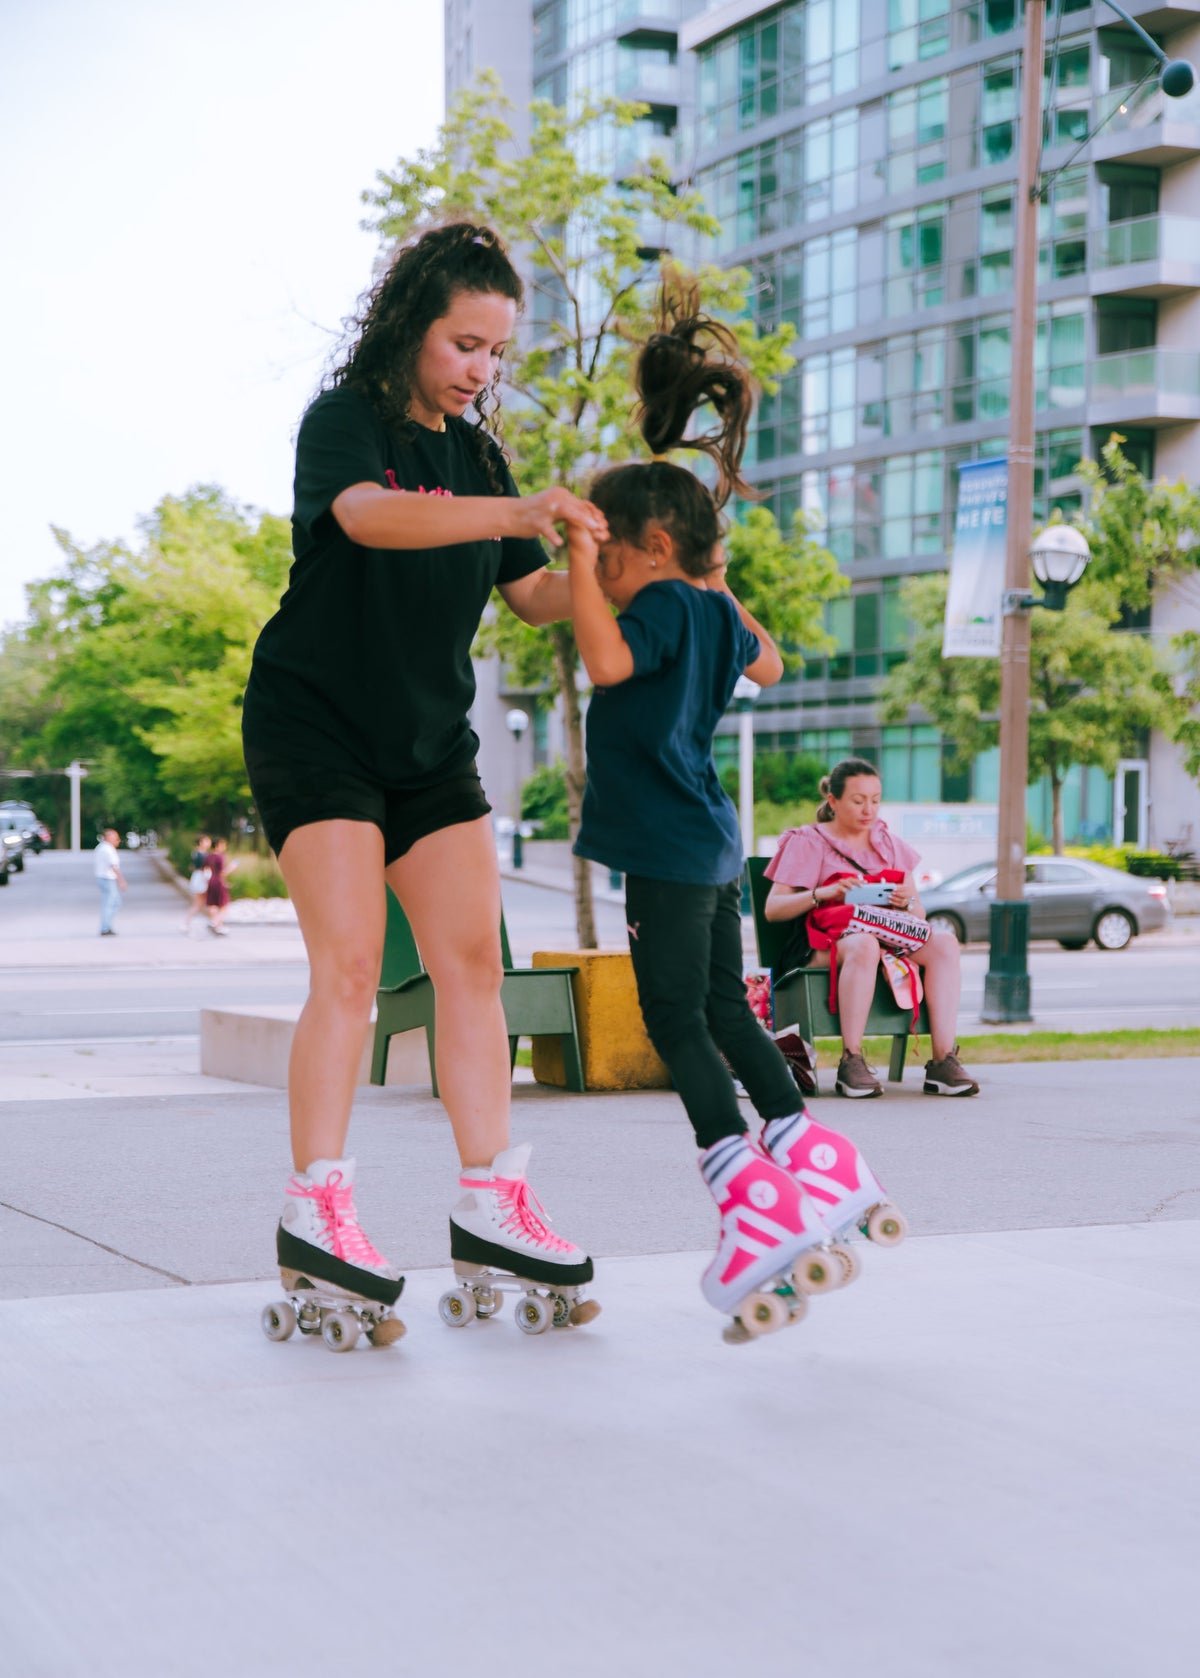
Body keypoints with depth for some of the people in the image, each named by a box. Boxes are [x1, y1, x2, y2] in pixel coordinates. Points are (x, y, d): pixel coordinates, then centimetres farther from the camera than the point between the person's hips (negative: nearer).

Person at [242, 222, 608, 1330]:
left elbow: (532, 593, 10)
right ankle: (314, 1210, -10)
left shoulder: (475, 453, 12)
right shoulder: (344, 422, -9)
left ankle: (490, 1202, 5)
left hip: (430, 742, 7)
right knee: (350, 961, -14)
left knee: (473, 960, 1)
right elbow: (369, 515, -32)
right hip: (316, 729, -7)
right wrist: (513, 513, -44)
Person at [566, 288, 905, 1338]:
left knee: (677, 1022, -7)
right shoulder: (718, 613, 13)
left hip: (670, 852, -9)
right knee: (723, 1010, 17)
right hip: (710, 843, 9)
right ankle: (816, 1166, 19)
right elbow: (768, 664, 34)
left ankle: (756, 1203, -15)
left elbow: (608, 659, -33)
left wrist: (582, 555, -26)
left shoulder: (667, 604, -13)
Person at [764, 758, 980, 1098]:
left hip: (888, 936, 5)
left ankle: (943, 1062, -32)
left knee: (944, 942, -25)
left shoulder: (889, 844, 22)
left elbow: (920, 913, 16)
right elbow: (773, 909, -4)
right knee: (864, 945, -40)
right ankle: (851, 1063, -38)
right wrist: (822, 894, -20)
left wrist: (907, 902, -9)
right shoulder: (807, 842, 7)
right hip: (821, 945, -5)